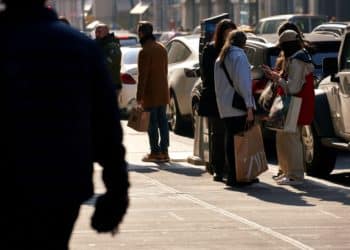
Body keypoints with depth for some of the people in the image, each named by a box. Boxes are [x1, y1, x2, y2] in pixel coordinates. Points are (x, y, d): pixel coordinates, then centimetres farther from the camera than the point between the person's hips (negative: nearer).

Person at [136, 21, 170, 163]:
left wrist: (139, 96, -14)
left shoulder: (145, 51, -16)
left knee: (152, 123, -3)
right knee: (162, 121, 10)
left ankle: (155, 152, -1)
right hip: (163, 92, 8)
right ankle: (164, 151, 12)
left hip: (150, 93, -8)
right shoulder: (162, 48, 10)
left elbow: (142, 76, -17)